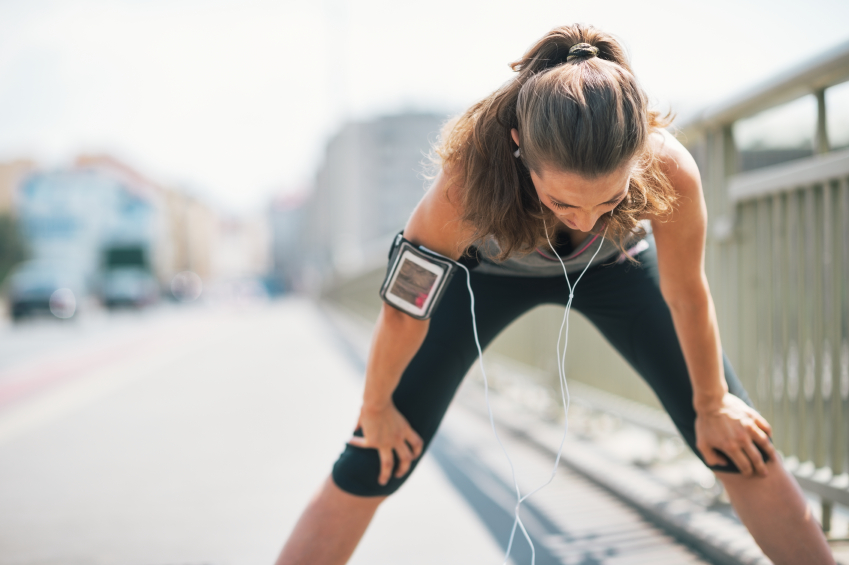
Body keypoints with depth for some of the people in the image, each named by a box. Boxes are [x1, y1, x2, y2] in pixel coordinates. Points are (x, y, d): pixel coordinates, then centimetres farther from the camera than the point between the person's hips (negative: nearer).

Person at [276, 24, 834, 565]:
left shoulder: (671, 171, -39)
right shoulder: (467, 181, -43)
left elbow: (687, 296, -20)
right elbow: (404, 310, -27)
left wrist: (712, 404, -4)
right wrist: (376, 410, -11)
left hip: (613, 266, 2)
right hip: (490, 267, -1)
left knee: (737, 444, -4)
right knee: (376, 460, -7)